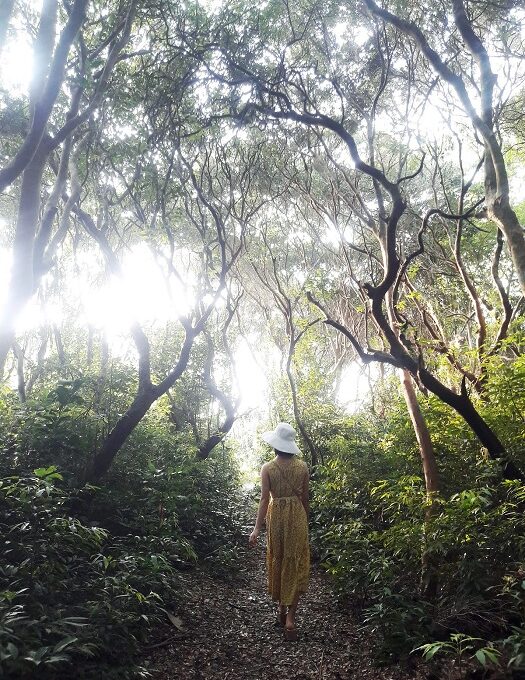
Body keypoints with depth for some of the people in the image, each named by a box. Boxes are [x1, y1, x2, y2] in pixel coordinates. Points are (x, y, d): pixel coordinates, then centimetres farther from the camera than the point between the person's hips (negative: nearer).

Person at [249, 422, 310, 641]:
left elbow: (264, 499, -12)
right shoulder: (302, 466, -5)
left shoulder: (268, 468, -10)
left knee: (278, 561, 17)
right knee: (296, 563, 8)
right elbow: (305, 497, 1)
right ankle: (290, 616, 4)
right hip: (297, 516, 1)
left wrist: (257, 528, -8)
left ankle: (281, 608, 30)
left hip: (276, 516, -1)